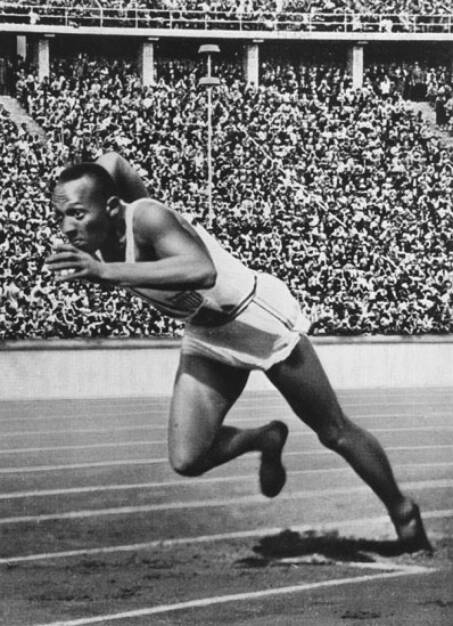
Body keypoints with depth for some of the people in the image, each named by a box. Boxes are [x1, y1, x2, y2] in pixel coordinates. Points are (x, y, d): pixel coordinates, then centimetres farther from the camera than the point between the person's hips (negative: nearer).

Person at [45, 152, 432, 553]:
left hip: (258, 320, -7)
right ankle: (266, 440, 23)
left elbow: (202, 270, -55)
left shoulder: (147, 219, -34)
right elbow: (113, 162, 6)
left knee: (336, 434, 7)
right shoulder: (98, 239, -14)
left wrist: (107, 272, -57)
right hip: (206, 338, 7)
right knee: (187, 461, -6)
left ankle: (403, 513, 31)